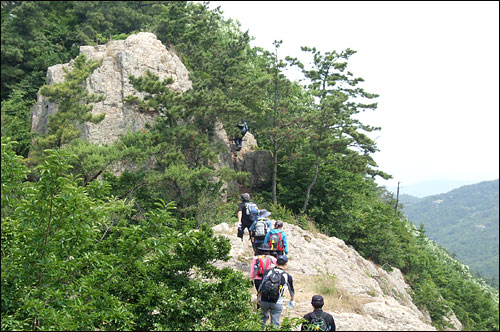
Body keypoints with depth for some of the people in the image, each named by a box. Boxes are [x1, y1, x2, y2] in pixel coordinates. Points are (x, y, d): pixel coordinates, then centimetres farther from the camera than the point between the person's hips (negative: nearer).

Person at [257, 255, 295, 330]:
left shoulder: (268, 272, 3)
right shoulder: (287, 276, 1)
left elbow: (261, 285, 5)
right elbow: (291, 289, 16)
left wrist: (258, 298, 19)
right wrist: (292, 300, 34)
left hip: (264, 300, 2)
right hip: (277, 303, -2)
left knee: (264, 317, 27)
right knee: (275, 323, 7)